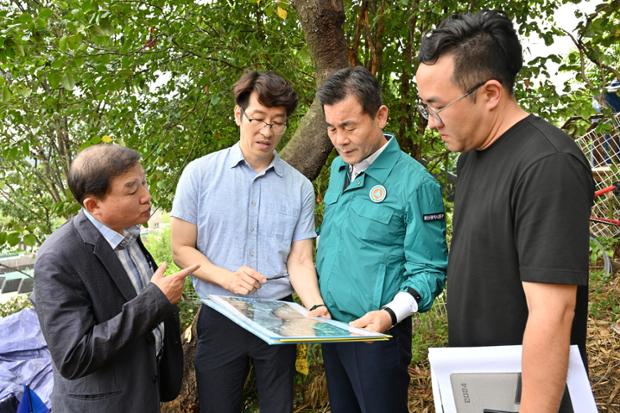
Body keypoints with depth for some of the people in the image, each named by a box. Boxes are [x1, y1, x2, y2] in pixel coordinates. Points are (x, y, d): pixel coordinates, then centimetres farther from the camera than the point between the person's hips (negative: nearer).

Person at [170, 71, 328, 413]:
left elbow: (300, 260, -1)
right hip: (220, 317, -1)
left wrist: (315, 307, -20)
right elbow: (181, 249, -2)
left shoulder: (300, 187, 0)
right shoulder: (200, 173, -4)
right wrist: (227, 278, -18)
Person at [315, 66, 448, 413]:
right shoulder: (339, 169, 5)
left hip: (378, 334, -7)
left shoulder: (415, 183, -18)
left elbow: (429, 271, -16)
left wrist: (390, 314, -30)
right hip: (331, 328, 7)